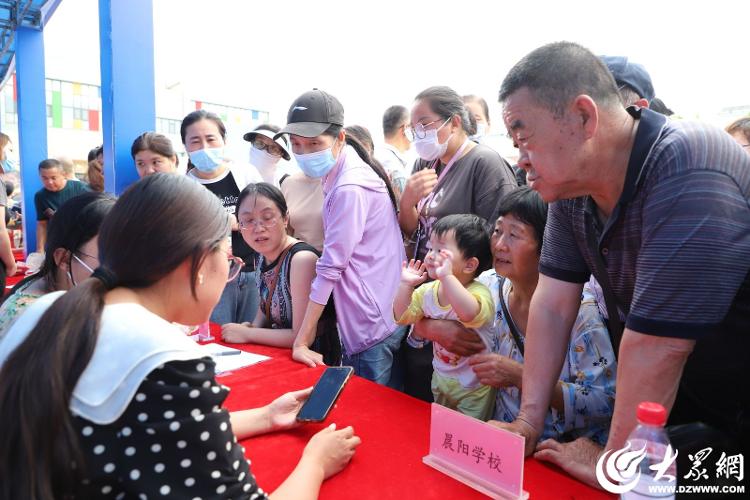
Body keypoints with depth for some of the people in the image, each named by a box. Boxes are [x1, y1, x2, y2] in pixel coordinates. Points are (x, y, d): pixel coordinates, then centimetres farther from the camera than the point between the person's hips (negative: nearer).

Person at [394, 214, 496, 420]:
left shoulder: (479, 293, -28)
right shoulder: (428, 291, -7)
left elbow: (470, 314, -50)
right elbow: (403, 317, -3)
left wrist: (447, 277, -55)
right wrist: (406, 285, -15)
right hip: (440, 379, 6)